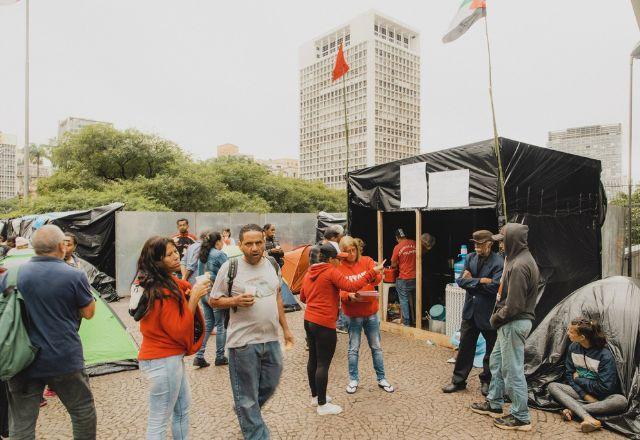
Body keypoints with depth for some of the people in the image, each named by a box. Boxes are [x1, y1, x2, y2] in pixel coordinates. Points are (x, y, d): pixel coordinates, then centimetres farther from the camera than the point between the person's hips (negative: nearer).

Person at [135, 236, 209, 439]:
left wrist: (192, 292, -8)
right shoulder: (163, 292, -24)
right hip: (164, 360, -10)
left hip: (170, 356, 10)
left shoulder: (169, 282, 5)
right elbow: (180, 331, -22)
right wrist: (194, 298, -24)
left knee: (182, 407, 24)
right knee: (159, 421, 6)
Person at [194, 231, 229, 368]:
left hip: (203, 293, 7)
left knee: (208, 323, 15)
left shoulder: (202, 255, 10)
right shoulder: (220, 255, -14)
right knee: (221, 325, 6)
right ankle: (220, 357, 15)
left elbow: (200, 274, 16)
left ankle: (199, 356, 12)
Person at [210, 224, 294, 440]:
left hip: (271, 339, 5)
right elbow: (213, 301, -3)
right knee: (247, 396, 8)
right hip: (243, 342, -5)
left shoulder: (273, 265, 4)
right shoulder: (230, 267, -11)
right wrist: (235, 301, -22)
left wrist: (285, 328, 14)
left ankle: (246, 413, 48)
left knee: (270, 385, 20)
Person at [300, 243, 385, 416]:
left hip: (309, 321, 9)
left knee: (313, 359, 18)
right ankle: (322, 405, 11)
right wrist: (372, 272, -19)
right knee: (323, 364, 1)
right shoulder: (331, 272, -14)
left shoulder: (309, 273, 10)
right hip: (324, 324, -9)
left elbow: (302, 297, 19)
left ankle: (315, 396, 32)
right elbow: (351, 286, -23)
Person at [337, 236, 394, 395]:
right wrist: (349, 296, -31)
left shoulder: (367, 261, 0)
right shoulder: (339, 268, -6)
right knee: (353, 348, 8)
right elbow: (340, 291, -11)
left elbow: (378, 277, -14)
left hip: (371, 311, 2)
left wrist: (374, 276, -37)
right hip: (353, 314, -2)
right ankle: (353, 379, 25)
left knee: (376, 347, 13)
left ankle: (381, 378, 28)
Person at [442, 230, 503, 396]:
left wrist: (472, 280, -15)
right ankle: (458, 380, 26)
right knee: (465, 347, 13)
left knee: (491, 351, 13)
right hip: (470, 310, 4)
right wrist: (481, 281, -18)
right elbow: (461, 281, -6)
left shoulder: (499, 263, -14)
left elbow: (495, 287, -24)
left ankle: (486, 381, 33)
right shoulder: (470, 258, 1)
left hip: (489, 313, -4)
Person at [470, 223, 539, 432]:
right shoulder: (523, 259, 10)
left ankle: (520, 417, 16)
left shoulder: (519, 266, -22)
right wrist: (498, 317, 11)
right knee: (496, 361, 20)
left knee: (513, 370, 2)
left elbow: (514, 305, -24)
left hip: (514, 324, -11)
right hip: (511, 323, 11)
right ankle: (494, 404, 34)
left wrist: (496, 318, -9)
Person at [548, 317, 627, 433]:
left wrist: (578, 379, -10)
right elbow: (569, 375, -1)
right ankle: (588, 418, -39)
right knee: (552, 386, -20)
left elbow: (605, 387, -19)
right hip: (580, 392, 4)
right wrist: (584, 395, -14)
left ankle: (573, 409, -34)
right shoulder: (573, 348, -5)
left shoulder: (605, 355, -19)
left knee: (621, 401, -35)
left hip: (601, 397, -4)